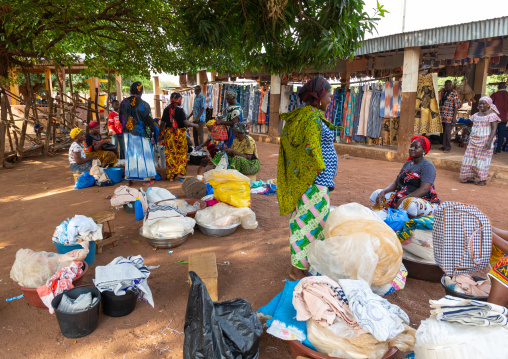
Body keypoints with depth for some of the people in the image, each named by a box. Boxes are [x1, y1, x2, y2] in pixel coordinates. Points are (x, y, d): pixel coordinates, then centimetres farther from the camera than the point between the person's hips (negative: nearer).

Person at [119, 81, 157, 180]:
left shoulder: (124, 103, -1)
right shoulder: (143, 105, -14)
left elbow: (121, 118, 8)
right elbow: (149, 121, -11)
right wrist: (151, 135, -4)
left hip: (127, 133, 4)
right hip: (140, 134, -4)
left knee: (130, 153, 12)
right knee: (144, 154, 5)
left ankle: (130, 175, 18)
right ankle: (146, 175, 10)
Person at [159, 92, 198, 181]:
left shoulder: (166, 110, 3)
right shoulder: (180, 110, -10)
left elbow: (162, 123, 5)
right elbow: (186, 123, -16)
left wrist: (160, 135, 14)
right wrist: (194, 125, 1)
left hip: (169, 134, 4)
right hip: (179, 133, -4)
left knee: (170, 154, 8)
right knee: (181, 153, 12)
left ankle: (171, 176, 10)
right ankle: (180, 171, 9)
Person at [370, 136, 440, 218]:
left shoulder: (428, 166, -8)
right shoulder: (407, 164, 16)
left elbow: (424, 189, -21)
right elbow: (396, 183, 15)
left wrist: (403, 200, -29)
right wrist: (383, 192, -5)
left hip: (424, 201, -8)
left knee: (410, 204, -43)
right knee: (376, 194, -2)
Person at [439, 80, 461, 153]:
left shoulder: (454, 93, -5)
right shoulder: (443, 92, 13)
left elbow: (456, 106, -8)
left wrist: (454, 117, -14)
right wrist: (439, 113, 17)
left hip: (450, 115, -5)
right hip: (442, 115, 5)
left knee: (447, 131, -9)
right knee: (444, 131, 9)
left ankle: (447, 147, -2)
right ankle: (444, 146, 16)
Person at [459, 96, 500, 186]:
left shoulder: (492, 115, -8)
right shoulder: (476, 115, 11)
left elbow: (494, 129, -13)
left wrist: (489, 141, -22)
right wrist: (469, 140, 14)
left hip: (485, 141, -6)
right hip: (474, 140, 6)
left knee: (482, 159, -3)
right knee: (470, 158, 3)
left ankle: (483, 179, 5)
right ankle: (471, 177, 11)